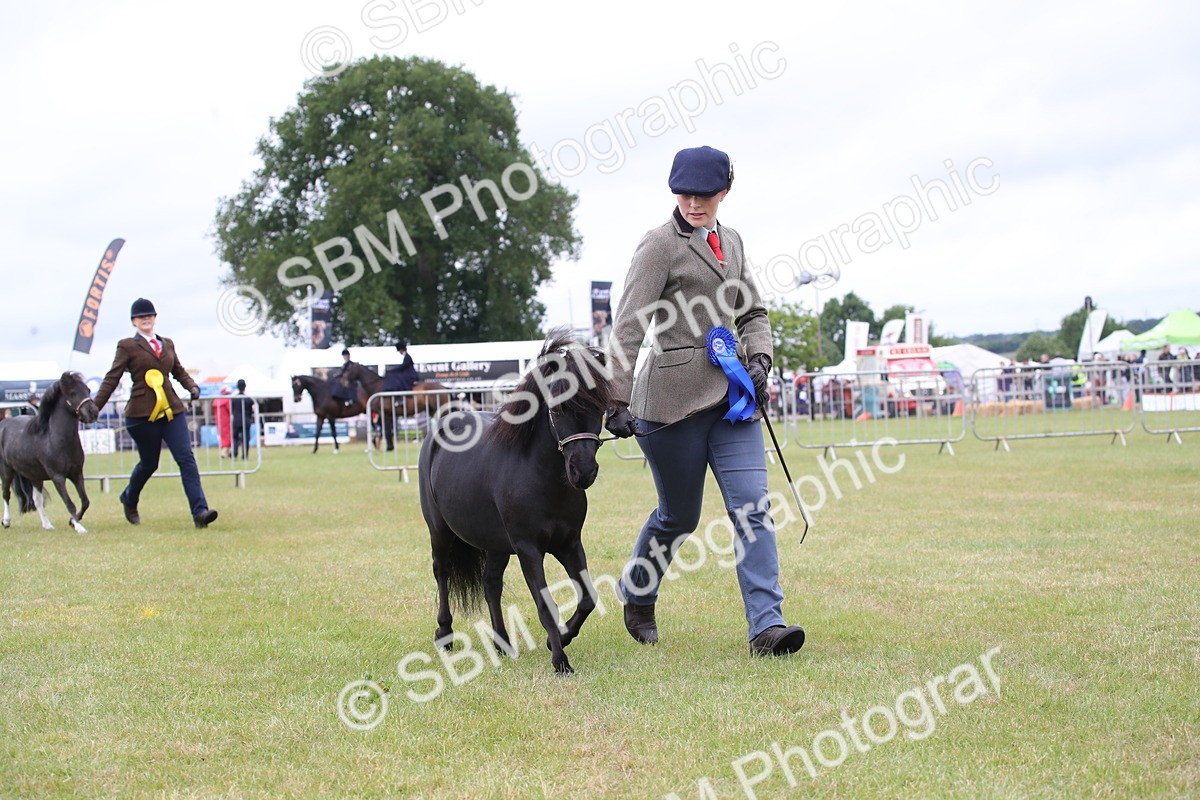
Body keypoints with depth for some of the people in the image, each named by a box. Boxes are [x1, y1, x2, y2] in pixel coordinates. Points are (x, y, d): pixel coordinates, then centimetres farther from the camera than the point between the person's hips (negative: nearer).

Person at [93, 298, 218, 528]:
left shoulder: (167, 344, 15)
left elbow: (179, 371, 26)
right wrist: (94, 407, -8)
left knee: (186, 458, -10)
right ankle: (129, 500, 38)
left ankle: (200, 511, -17)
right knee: (149, 463, 7)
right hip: (143, 414, -4)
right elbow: (112, 379, -2)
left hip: (172, 410, 4)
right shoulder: (127, 346, 1)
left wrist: (192, 386, 6)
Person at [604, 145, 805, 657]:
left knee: (752, 506, -7)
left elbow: (752, 313, 22)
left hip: (730, 395, 5)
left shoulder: (731, 242, 13)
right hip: (674, 398, -5)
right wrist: (618, 401, -20)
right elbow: (629, 327, -12)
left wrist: (759, 359, 1)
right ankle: (636, 596, 35)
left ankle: (766, 625, -11)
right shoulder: (660, 245, -7)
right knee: (679, 515, 8)